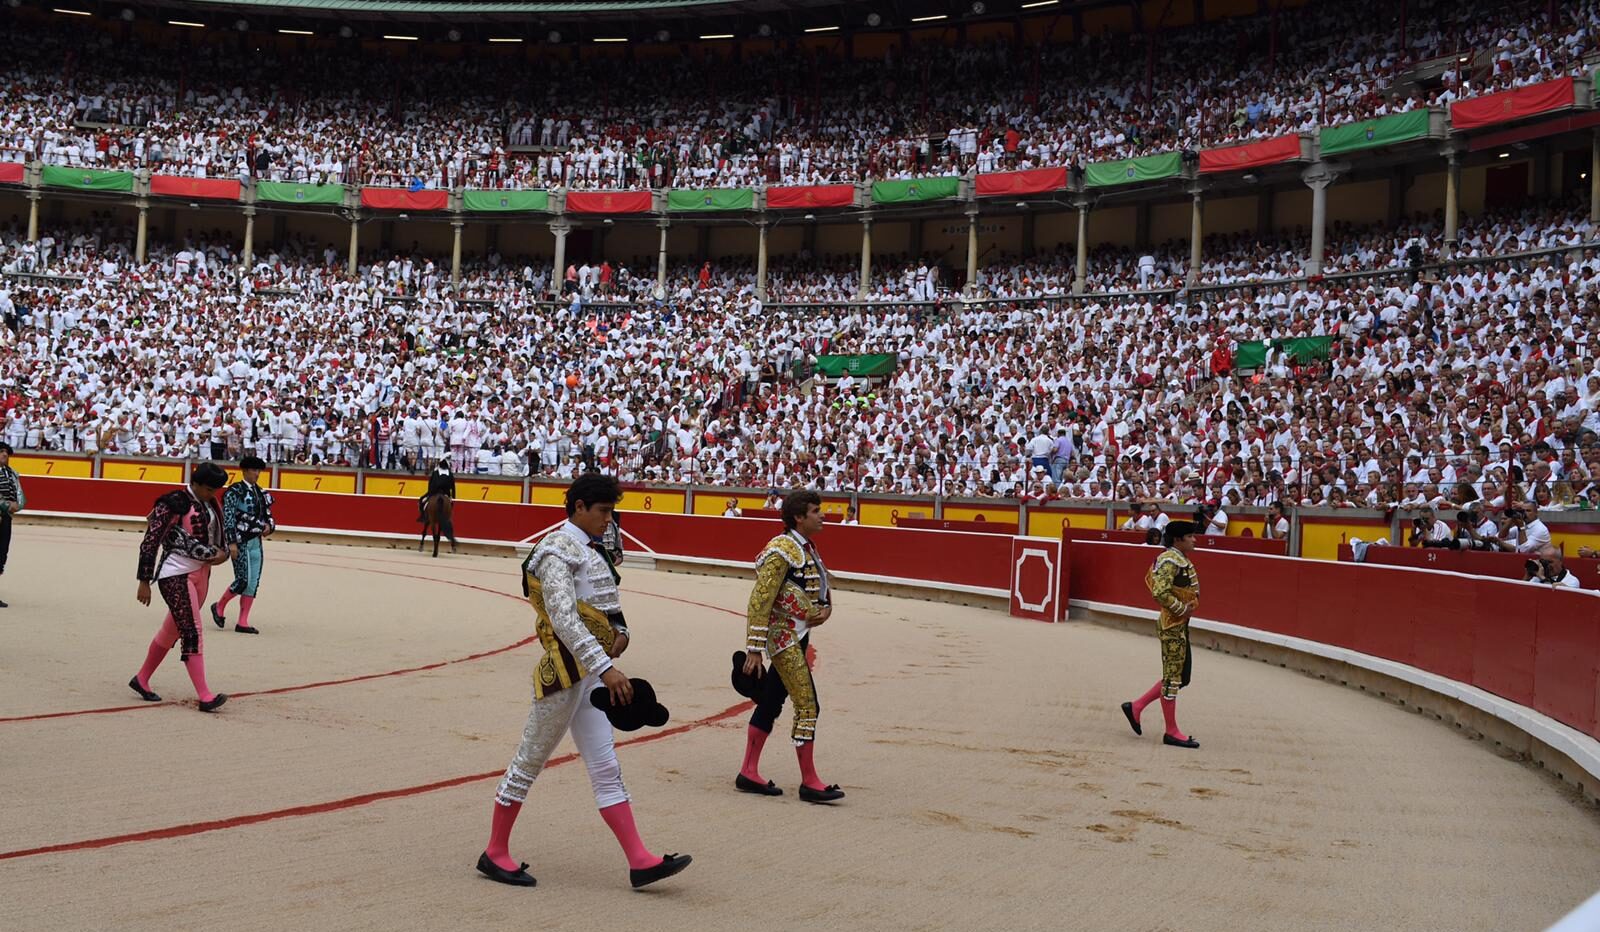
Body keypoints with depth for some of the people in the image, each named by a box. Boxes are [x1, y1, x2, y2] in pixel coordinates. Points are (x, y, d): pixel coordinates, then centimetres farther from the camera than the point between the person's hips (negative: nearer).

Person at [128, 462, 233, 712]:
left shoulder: (210, 505, 11)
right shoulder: (174, 504, -12)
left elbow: (217, 538, 22)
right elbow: (150, 542, -12)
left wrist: (225, 552, -3)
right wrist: (144, 581, -13)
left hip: (201, 574, 8)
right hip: (176, 576, -8)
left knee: (171, 631, 16)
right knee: (192, 633, -11)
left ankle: (142, 679, 33)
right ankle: (204, 696, -13)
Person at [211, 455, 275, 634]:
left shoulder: (261, 492, 12)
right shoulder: (235, 491, -8)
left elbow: (268, 516, 19)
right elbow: (228, 518, -13)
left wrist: (269, 527, -3)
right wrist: (232, 543, -19)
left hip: (256, 542, 7)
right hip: (240, 542, -7)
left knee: (253, 583, 4)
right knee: (243, 580, -11)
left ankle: (242, 622, 10)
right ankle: (219, 606, 14)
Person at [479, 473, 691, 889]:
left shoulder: (590, 548, 13)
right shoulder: (558, 551, -15)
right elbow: (564, 620, -26)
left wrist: (620, 631, 2)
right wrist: (606, 667, -32)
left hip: (590, 673, 9)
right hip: (565, 672, -9)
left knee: (606, 768, 6)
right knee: (529, 761, 4)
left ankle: (639, 861, 5)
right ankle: (495, 854, 19)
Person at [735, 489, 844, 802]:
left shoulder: (807, 548, 12)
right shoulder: (782, 550, -17)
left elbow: (823, 588, 25)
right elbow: (760, 601, -20)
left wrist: (826, 609, 5)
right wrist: (754, 650, -22)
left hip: (798, 637, 10)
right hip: (783, 637, -10)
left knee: (771, 703, 13)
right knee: (807, 705, -8)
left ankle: (748, 774, 21)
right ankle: (809, 782, 0)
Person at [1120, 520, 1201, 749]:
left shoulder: (1182, 560, 15)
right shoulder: (1170, 560, -16)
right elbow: (1160, 593, -26)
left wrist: (1187, 607, 12)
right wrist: (1183, 609, -17)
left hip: (1181, 626, 10)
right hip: (1172, 626, -10)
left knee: (1181, 677, 15)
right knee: (1172, 678, -2)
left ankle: (1135, 707, 23)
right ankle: (1172, 732, 6)